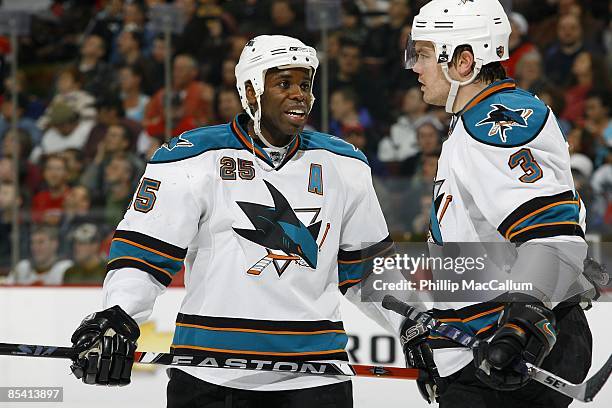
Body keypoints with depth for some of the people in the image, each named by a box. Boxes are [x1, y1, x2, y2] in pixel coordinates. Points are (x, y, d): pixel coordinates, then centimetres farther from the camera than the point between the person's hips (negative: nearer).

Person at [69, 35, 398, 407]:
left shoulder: (343, 165, 10)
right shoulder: (193, 160, -3)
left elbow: (368, 262, 19)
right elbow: (143, 248, -5)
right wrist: (117, 317, -19)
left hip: (315, 377, 3)